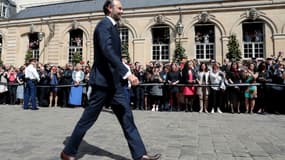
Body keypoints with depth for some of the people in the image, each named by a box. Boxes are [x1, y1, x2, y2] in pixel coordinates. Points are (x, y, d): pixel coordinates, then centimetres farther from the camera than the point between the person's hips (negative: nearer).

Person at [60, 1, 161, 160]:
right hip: (104, 80, -9)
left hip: (114, 81, 9)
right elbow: (108, 51, -27)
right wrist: (127, 73, -33)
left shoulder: (112, 27, 19)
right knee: (88, 119, 2)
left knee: (126, 116, 6)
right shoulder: (104, 25, -11)